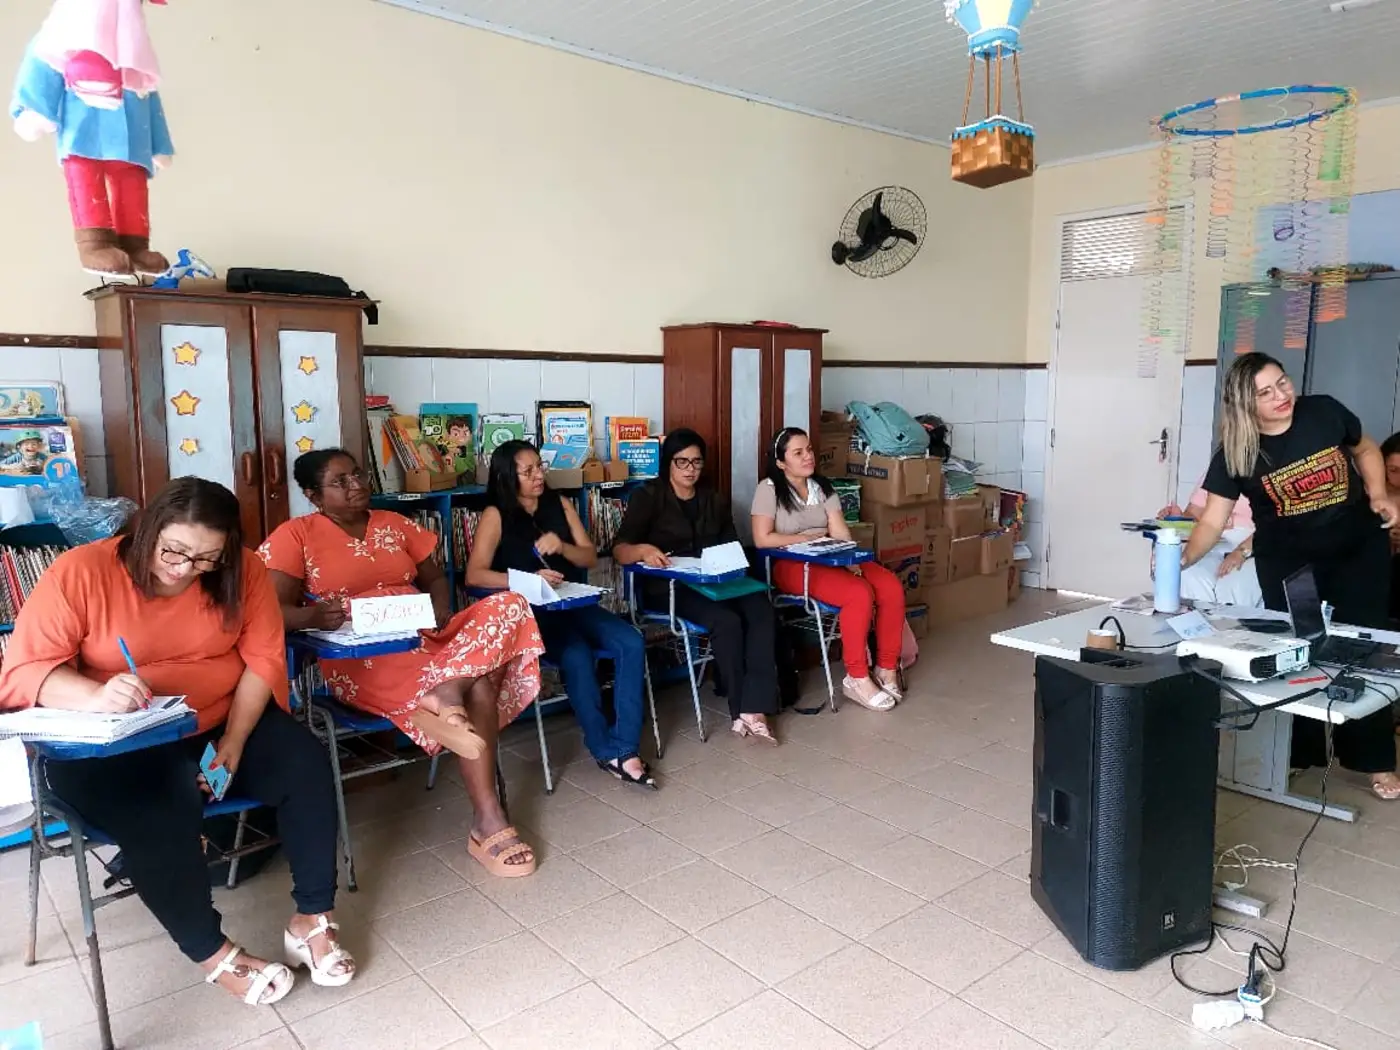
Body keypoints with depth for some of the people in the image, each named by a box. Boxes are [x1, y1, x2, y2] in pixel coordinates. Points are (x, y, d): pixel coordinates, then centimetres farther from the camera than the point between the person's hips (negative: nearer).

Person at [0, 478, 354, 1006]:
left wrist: (235, 740, -20)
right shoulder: (81, 572, -14)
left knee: (306, 763, -20)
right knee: (159, 814, -32)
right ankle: (212, 953, -9)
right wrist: (96, 697, -38)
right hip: (113, 746, -3)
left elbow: (264, 658, -7)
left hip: (224, 725, 3)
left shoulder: (241, 571, -5)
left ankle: (312, 918, -6)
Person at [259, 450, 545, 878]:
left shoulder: (395, 524, 19)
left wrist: (440, 608, -3)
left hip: (425, 639, 6)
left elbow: (435, 577, 21)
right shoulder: (295, 535, 3)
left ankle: (444, 694, -39)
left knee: (507, 606, -23)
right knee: (477, 684, -30)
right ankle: (488, 822, -28)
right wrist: (313, 616, -29)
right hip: (360, 655, -6)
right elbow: (273, 610, -6)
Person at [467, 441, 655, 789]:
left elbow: (591, 557, 11)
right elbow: (474, 575, -13)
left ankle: (624, 749, -21)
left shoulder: (560, 505, 12)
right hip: (529, 613, -5)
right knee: (577, 657, -33)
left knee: (631, 643, -21)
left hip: (575, 604, 5)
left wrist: (561, 546, -10)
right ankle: (605, 750, -15)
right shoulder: (495, 515, -2)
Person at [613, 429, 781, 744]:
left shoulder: (714, 500, 19)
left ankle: (754, 709, -30)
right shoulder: (648, 497, 2)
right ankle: (742, 710, -16)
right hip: (668, 586, -5)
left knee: (762, 611, -27)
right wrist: (643, 550, -32)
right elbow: (619, 550, -9)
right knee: (726, 621, -32)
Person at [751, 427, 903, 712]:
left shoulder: (823, 487, 13)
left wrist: (851, 561, -16)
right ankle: (857, 679, -17)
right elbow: (762, 539, -13)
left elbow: (841, 533, 3)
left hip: (832, 560, 7)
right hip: (790, 565, -6)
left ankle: (886, 670, -5)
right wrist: (808, 538, -9)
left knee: (892, 587, -17)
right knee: (860, 593, -30)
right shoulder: (769, 489, -4)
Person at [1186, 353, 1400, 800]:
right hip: (1287, 563, -1)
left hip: (1358, 551, 1)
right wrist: (1182, 558, -34)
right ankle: (1300, 753, 22)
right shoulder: (1235, 453, -16)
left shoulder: (1324, 411, -12)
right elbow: (1212, 519, -17)